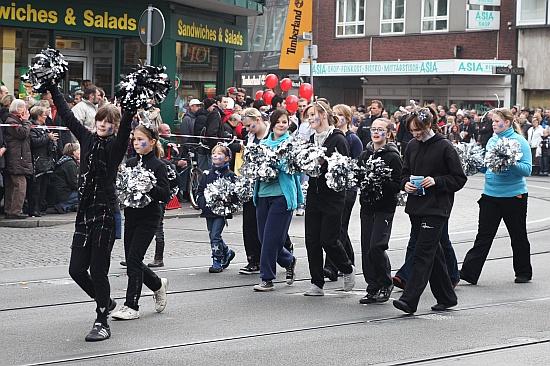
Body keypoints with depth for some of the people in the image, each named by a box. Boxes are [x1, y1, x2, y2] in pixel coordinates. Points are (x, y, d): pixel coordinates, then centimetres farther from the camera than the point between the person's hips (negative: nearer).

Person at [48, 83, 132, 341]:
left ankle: (102, 323, 10)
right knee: (76, 269, 6)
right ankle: (105, 302, 32)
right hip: (85, 212, 6)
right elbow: (66, 114, 16)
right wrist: (52, 87, 17)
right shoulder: (87, 138, 10)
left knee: (98, 269, -2)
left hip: (105, 213, -6)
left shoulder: (116, 145, -4)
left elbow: (125, 126, -23)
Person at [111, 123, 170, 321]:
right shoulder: (130, 163, 10)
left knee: (133, 258, -9)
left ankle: (132, 306, -1)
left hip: (149, 217, -6)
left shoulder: (158, 166, -8)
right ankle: (158, 284, 34)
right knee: (131, 260, 8)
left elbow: (165, 195, -14)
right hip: (131, 215, 6)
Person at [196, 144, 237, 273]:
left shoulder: (230, 175, -3)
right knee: (212, 236, 12)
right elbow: (199, 191, 11)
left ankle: (217, 262, -1)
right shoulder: (207, 174, 9)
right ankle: (227, 253, 34)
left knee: (215, 235, -11)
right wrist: (203, 202, -5)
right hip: (208, 210, 5)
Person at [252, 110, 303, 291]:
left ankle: (267, 279, 2)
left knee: (271, 237, -7)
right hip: (263, 193, 6)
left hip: (282, 195, -6)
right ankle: (289, 261, 33)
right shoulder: (263, 143, 15)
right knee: (263, 237, 8)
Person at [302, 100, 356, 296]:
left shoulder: (338, 139, -8)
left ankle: (348, 269, 23)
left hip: (333, 196, -6)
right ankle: (317, 284, 10)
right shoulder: (310, 139, 12)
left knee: (329, 239, -5)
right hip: (314, 194, 6)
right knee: (312, 240, 3)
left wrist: (323, 164, -22)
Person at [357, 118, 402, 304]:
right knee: (366, 248, 4)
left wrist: (382, 183, -24)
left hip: (385, 208, -6)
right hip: (367, 206, 6)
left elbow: (398, 185, -10)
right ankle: (372, 288, 13)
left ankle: (386, 284, 6)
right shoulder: (365, 155, 12)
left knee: (376, 247, -14)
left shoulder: (393, 157, -6)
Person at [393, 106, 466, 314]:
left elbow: (459, 179, -5)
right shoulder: (412, 146, 10)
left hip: (436, 209, -7)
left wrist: (436, 181, -17)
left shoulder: (444, 147, -8)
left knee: (423, 253, -12)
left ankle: (409, 300, -17)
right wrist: (405, 184, 0)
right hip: (416, 207, 7)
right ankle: (446, 297, 24)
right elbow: (405, 172, 21)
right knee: (433, 253, 13)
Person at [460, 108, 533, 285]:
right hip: (491, 194, 5)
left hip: (514, 196, -5)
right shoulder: (492, 141, 8)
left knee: (518, 237, 10)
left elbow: (527, 169, -15)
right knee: (484, 236, 2)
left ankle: (524, 273, 26)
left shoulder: (519, 141, -9)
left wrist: (510, 164, -29)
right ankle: (468, 273, -1)